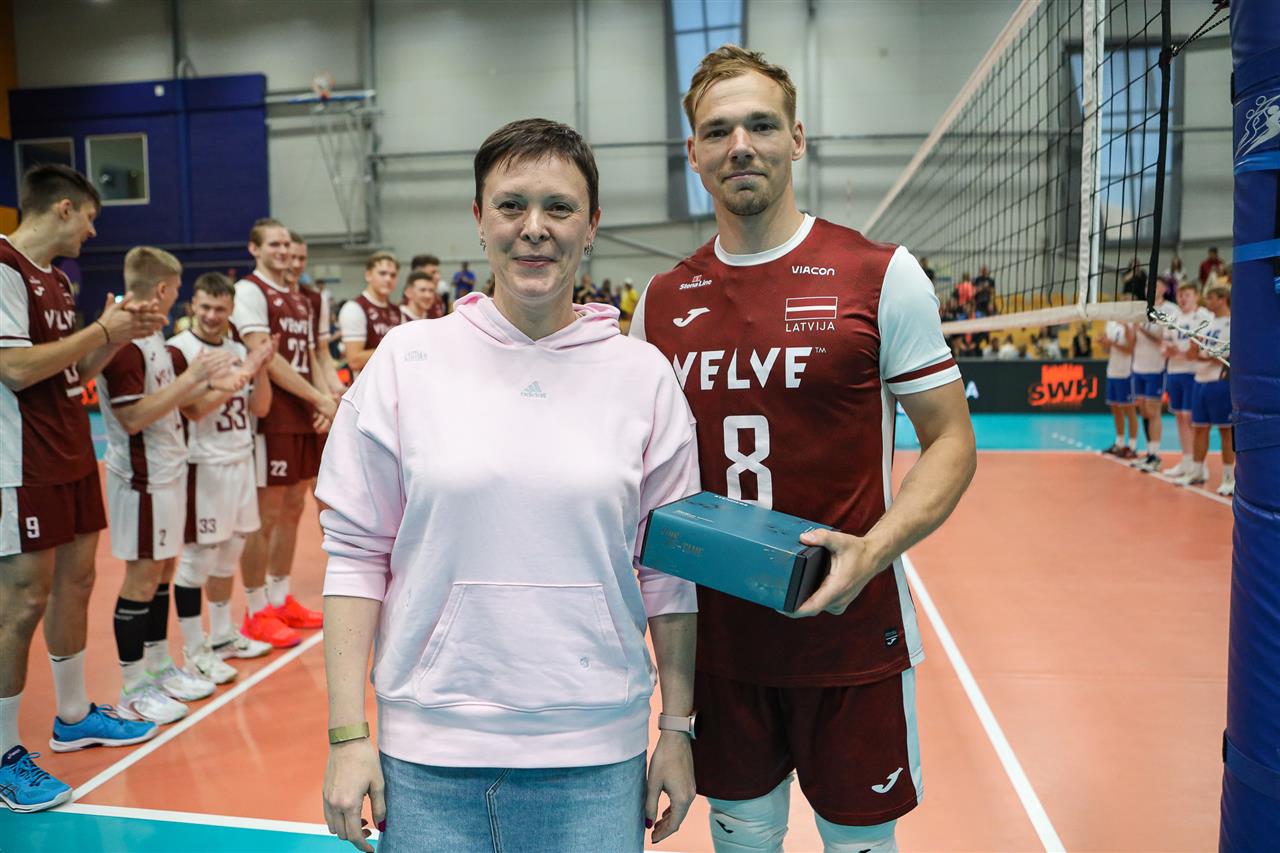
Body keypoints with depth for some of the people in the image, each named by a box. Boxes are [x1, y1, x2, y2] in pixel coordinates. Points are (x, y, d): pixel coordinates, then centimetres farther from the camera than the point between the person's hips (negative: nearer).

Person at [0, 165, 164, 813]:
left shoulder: (54, 278, 14)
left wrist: (121, 333, 5)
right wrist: (104, 329, -15)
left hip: (72, 460, 9)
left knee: (75, 581, 15)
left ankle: (74, 716, 29)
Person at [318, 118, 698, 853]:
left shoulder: (644, 374, -2)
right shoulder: (406, 359, -3)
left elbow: (670, 567, 2)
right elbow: (356, 552, -2)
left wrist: (678, 729, 3)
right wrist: (348, 735, -4)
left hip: (595, 757, 1)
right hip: (426, 752, 0)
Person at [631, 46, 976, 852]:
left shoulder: (882, 276, -8)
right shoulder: (661, 300, 4)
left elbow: (951, 441, -6)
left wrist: (871, 552, -21)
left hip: (853, 636, -2)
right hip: (717, 638, 3)